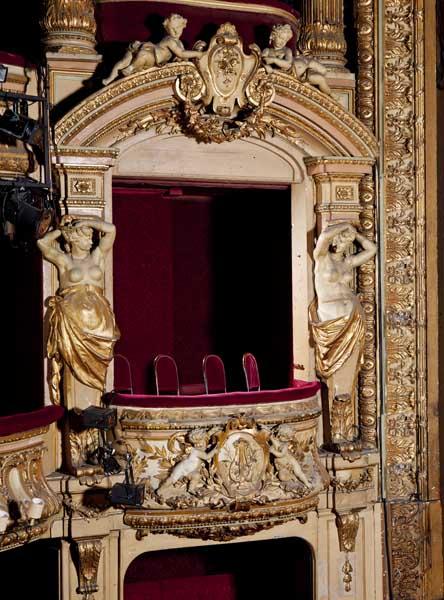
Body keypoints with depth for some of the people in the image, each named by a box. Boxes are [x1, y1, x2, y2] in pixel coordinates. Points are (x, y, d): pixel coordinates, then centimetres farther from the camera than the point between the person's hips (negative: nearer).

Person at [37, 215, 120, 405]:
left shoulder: (97, 256, 15)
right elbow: (42, 243, -4)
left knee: (96, 364, -6)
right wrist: (60, 230, 11)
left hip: (97, 318, 2)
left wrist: (84, 222, 10)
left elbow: (110, 229, 8)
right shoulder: (63, 260, 8)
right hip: (71, 318, -2)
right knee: (75, 359, -11)